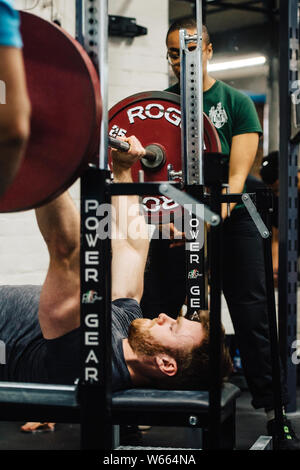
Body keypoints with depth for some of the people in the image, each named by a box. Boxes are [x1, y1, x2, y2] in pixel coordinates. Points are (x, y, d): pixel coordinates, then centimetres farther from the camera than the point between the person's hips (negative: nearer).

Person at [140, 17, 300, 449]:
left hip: (231, 218, -2)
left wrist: (217, 215, -27)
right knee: (157, 316, 4)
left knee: (253, 317, -4)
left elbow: (239, 171, -8)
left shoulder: (235, 102, 1)